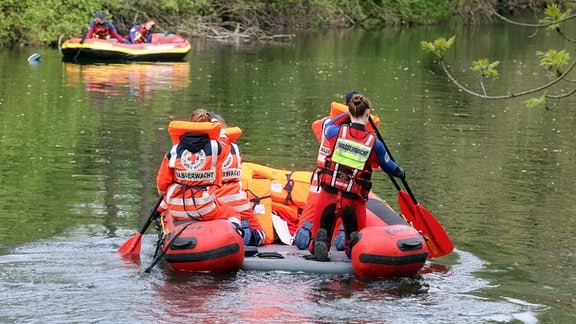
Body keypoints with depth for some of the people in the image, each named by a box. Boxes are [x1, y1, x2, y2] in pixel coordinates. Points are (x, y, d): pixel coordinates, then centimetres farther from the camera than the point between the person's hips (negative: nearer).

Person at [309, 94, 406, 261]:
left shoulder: (336, 132, -4)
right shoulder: (374, 143, -5)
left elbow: (327, 126, 23)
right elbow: (389, 167, 13)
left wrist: (348, 114, 29)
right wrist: (400, 173, 35)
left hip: (328, 197, 1)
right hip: (354, 203, -1)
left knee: (316, 251, 15)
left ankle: (321, 240, -19)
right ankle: (355, 242, -17)